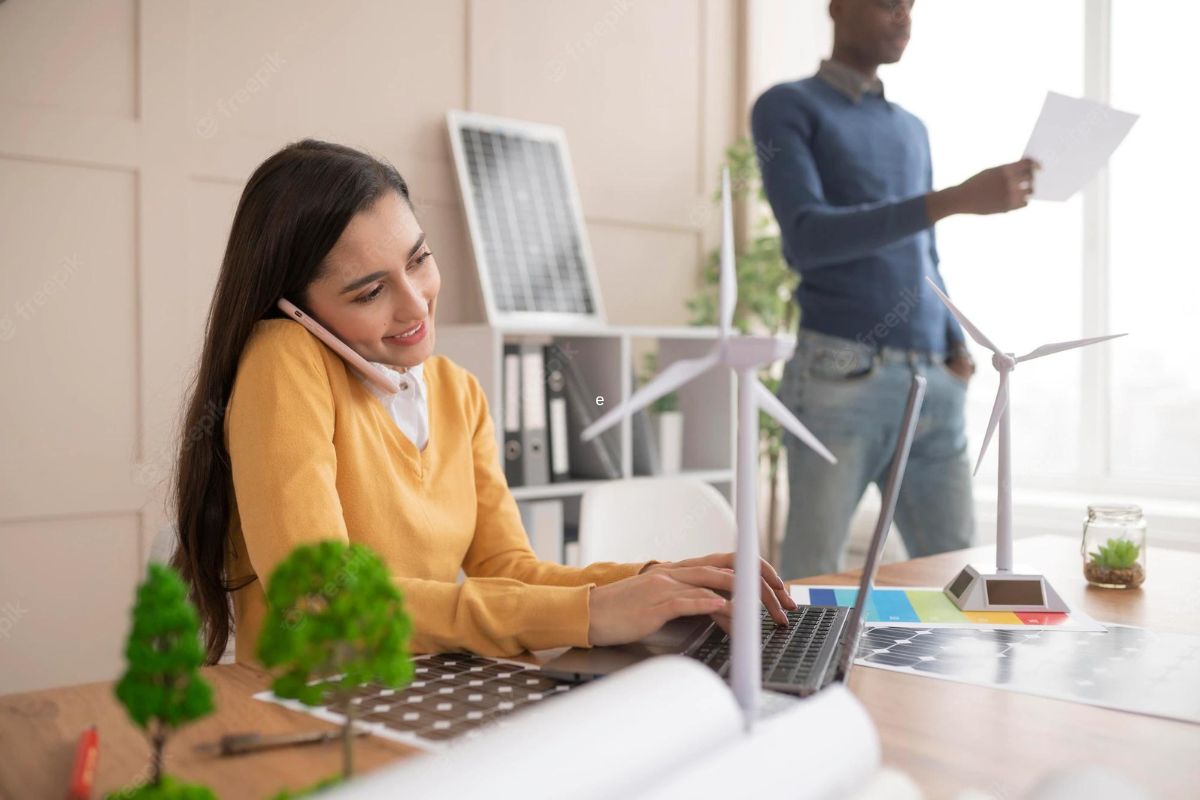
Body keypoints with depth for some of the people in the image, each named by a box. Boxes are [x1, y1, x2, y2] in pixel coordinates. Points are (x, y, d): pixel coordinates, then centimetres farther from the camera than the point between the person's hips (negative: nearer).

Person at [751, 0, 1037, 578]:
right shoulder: (786, 108, 3)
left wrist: (957, 347, 8)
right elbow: (807, 237, -13)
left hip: (933, 384, 6)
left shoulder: (913, 131, 23)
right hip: (839, 379, -6)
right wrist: (957, 199, -20)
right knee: (811, 578, -4)